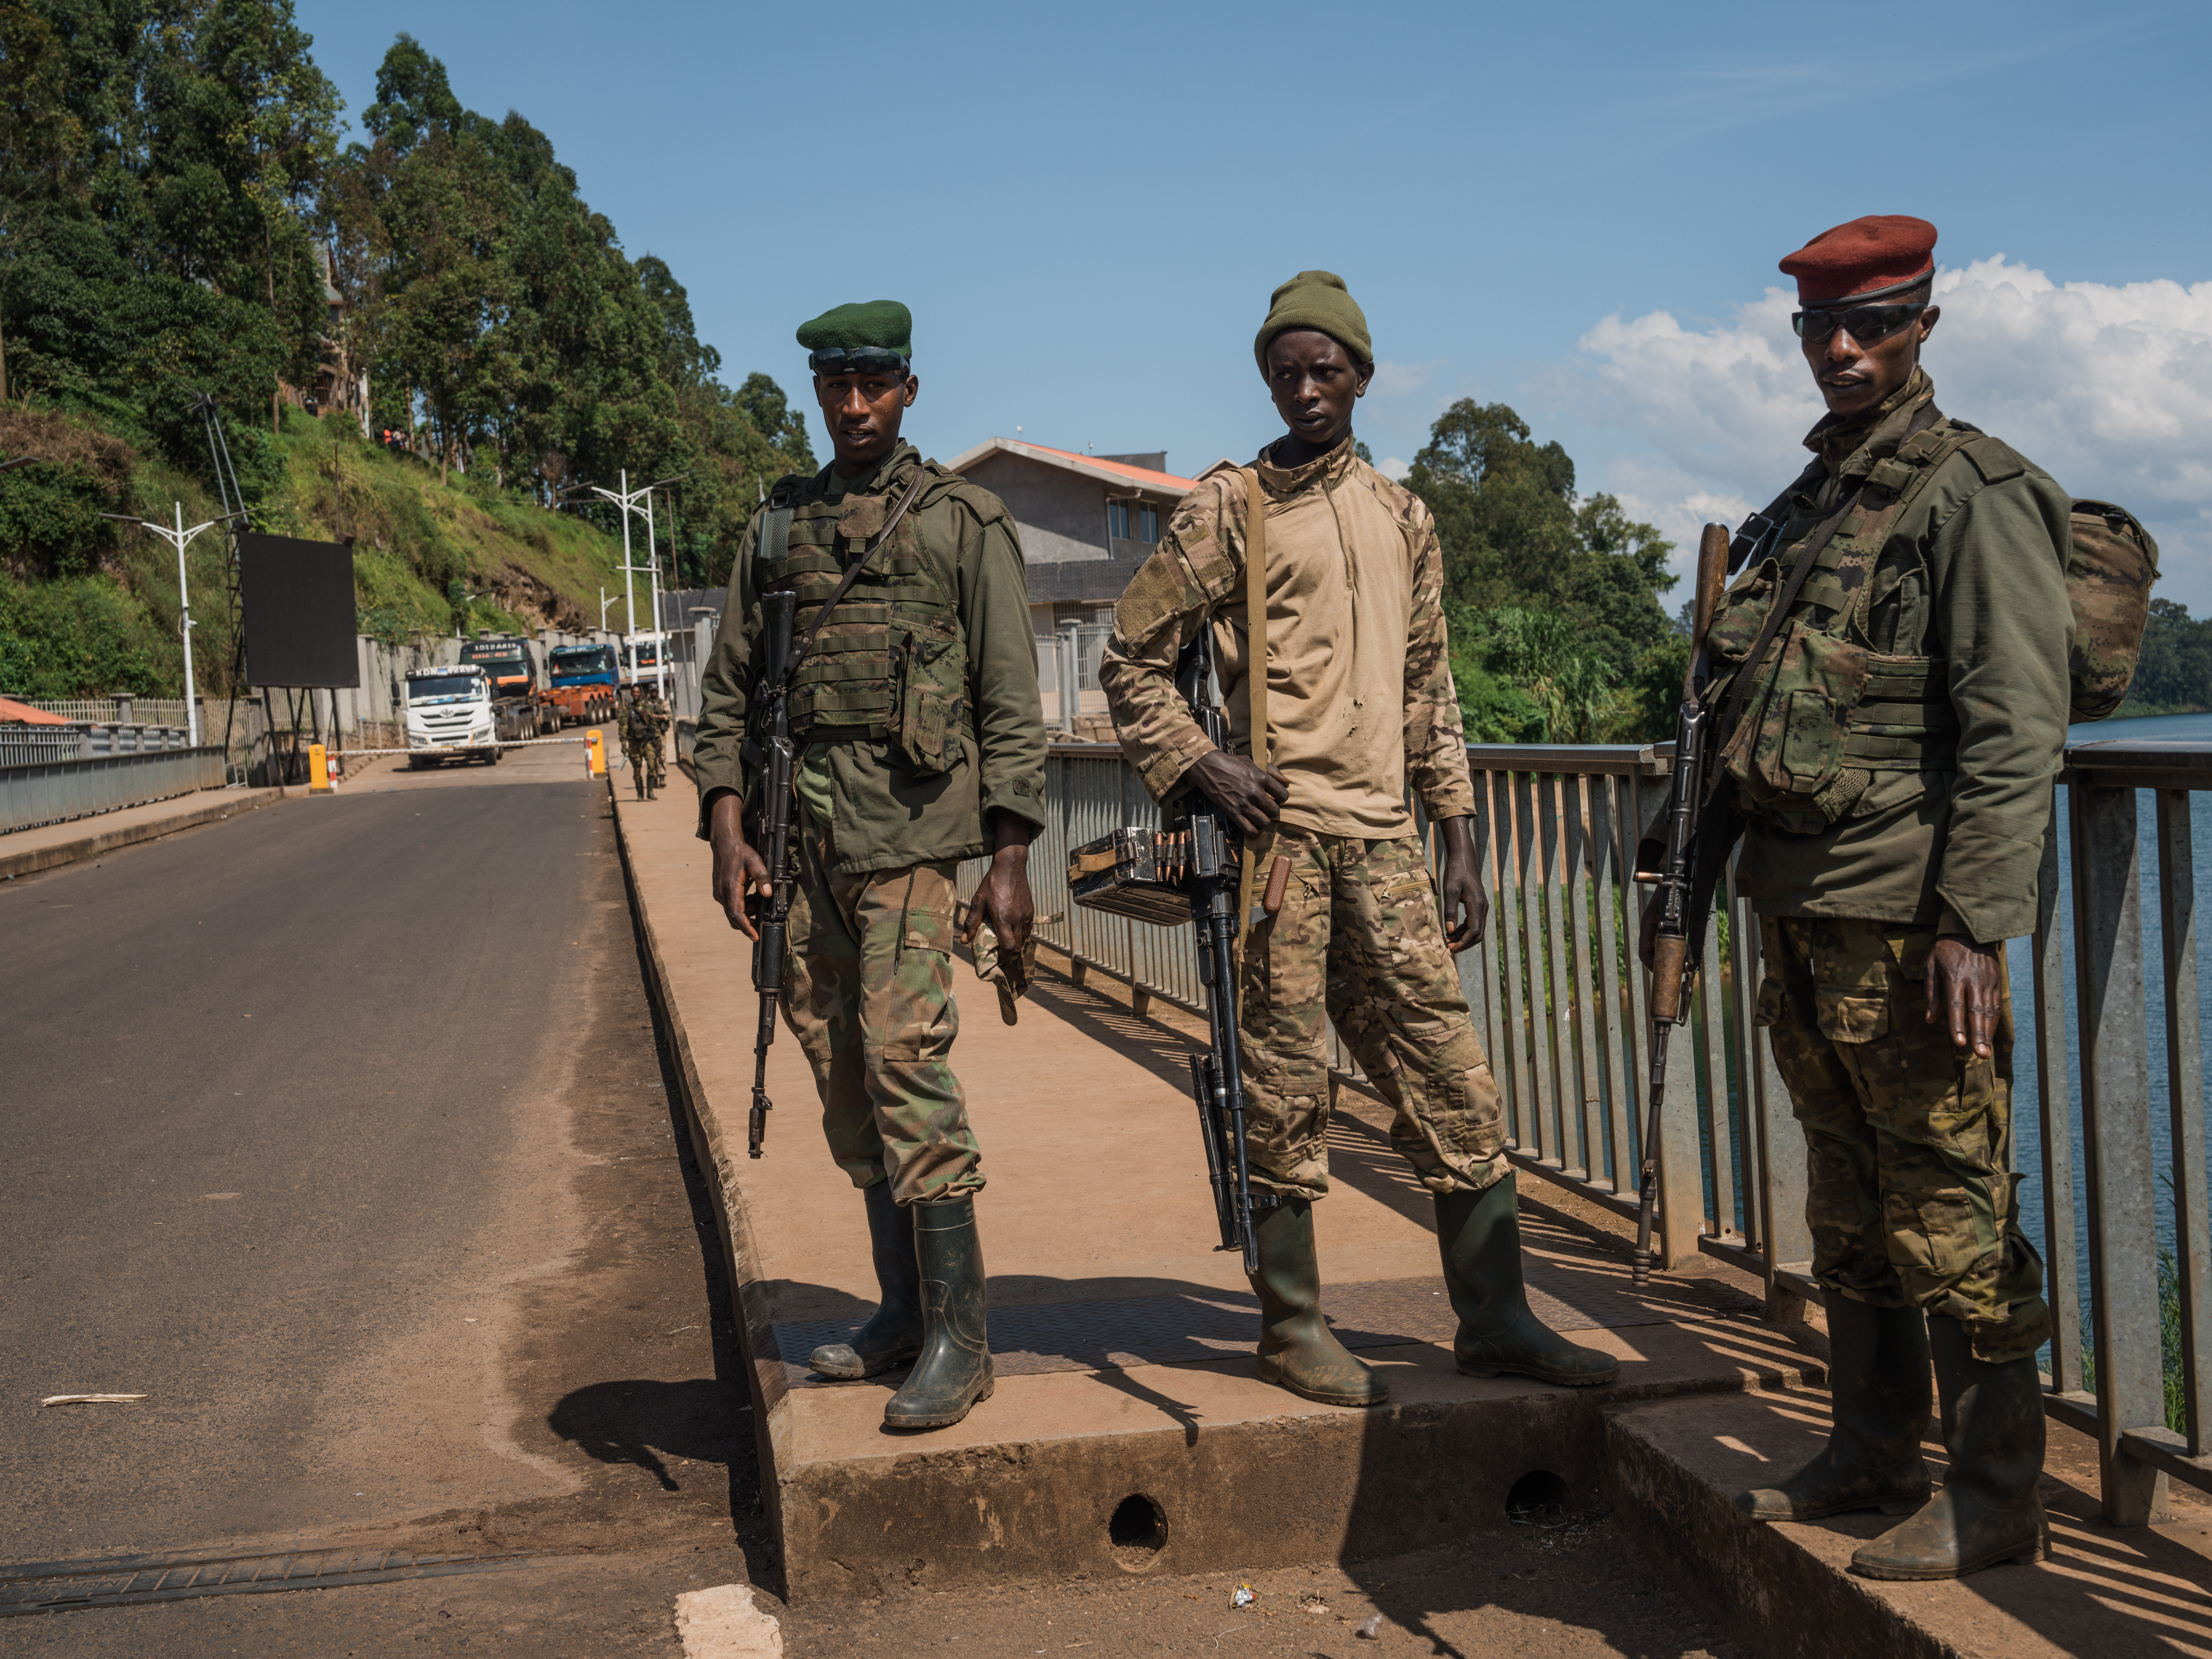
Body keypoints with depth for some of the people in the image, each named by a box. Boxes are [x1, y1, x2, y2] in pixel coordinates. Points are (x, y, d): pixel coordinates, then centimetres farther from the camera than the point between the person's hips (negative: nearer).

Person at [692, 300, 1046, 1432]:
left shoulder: (963, 522, 2)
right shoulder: (776, 527, 15)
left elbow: (1013, 702, -1)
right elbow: (727, 690, 14)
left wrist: (1010, 858, -8)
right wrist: (726, 828, 2)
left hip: (909, 824, -5)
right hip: (801, 830, 5)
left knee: (903, 1056, -14)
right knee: (842, 1076, 8)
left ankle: (959, 1337, -8)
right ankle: (904, 1307, 20)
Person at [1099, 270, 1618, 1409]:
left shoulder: (1403, 519, 18)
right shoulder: (1227, 510, 2)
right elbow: (1130, 657, 3)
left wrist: (1458, 836, 14)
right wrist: (1201, 764, -12)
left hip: (1384, 835, 5)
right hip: (1280, 829, -5)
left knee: (1453, 1078, 5)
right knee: (1285, 1089, -1)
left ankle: (1494, 1320, 14)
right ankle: (1291, 1327, 11)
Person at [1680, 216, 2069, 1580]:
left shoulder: (1975, 496, -6)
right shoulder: (1807, 509, 18)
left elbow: (2015, 731, -13)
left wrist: (1977, 923, -19)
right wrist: (1760, 902, 17)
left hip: (1909, 916, -8)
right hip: (1805, 907, 8)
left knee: (1951, 1212, -3)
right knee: (1849, 1211, 15)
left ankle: (1996, 1499, 8)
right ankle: (1875, 1456, 26)